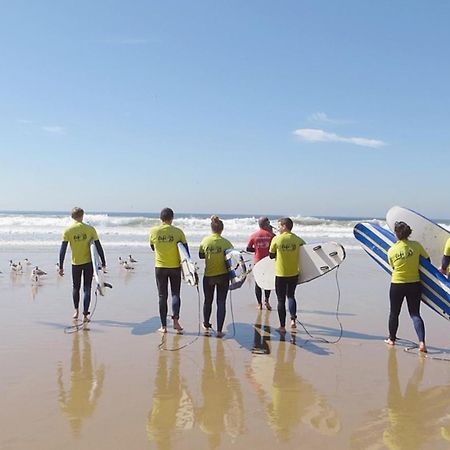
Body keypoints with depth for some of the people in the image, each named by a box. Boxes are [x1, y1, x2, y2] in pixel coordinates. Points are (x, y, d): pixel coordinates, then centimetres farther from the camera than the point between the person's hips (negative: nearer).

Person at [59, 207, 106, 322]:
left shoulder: (68, 231, -5)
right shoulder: (90, 229, -5)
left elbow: (62, 250, -7)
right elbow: (98, 247, -4)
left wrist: (61, 267, -1)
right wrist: (103, 263, 4)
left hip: (76, 263, 1)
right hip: (88, 262, -1)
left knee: (76, 287, 20)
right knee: (87, 288, 4)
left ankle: (76, 311, 29)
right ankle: (85, 315, 0)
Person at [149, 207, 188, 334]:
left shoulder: (153, 231, -5)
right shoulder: (178, 232, -8)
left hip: (160, 267, 1)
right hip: (175, 267, -1)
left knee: (162, 296, 7)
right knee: (175, 294, 11)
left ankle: (164, 326, 10)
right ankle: (175, 320, -7)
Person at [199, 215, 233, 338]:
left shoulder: (205, 241, -7)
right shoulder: (226, 242, -12)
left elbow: (201, 255, 3)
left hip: (208, 276, 2)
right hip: (223, 275, -2)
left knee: (208, 301, 19)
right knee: (221, 303, 5)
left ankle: (206, 325, 37)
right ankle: (219, 330, 3)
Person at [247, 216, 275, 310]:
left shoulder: (254, 236, -3)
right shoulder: (271, 234, -8)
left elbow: (248, 248, -3)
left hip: (257, 262, 1)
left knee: (258, 283, 9)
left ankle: (259, 304, 11)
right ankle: (267, 300, 3)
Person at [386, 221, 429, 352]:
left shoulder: (391, 250, -10)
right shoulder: (416, 245, -10)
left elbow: (393, 267, 2)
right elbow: (427, 259, 3)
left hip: (397, 285, 0)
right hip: (414, 284, 0)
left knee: (394, 313, 17)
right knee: (415, 314, 6)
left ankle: (391, 339, 31)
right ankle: (422, 342, -9)